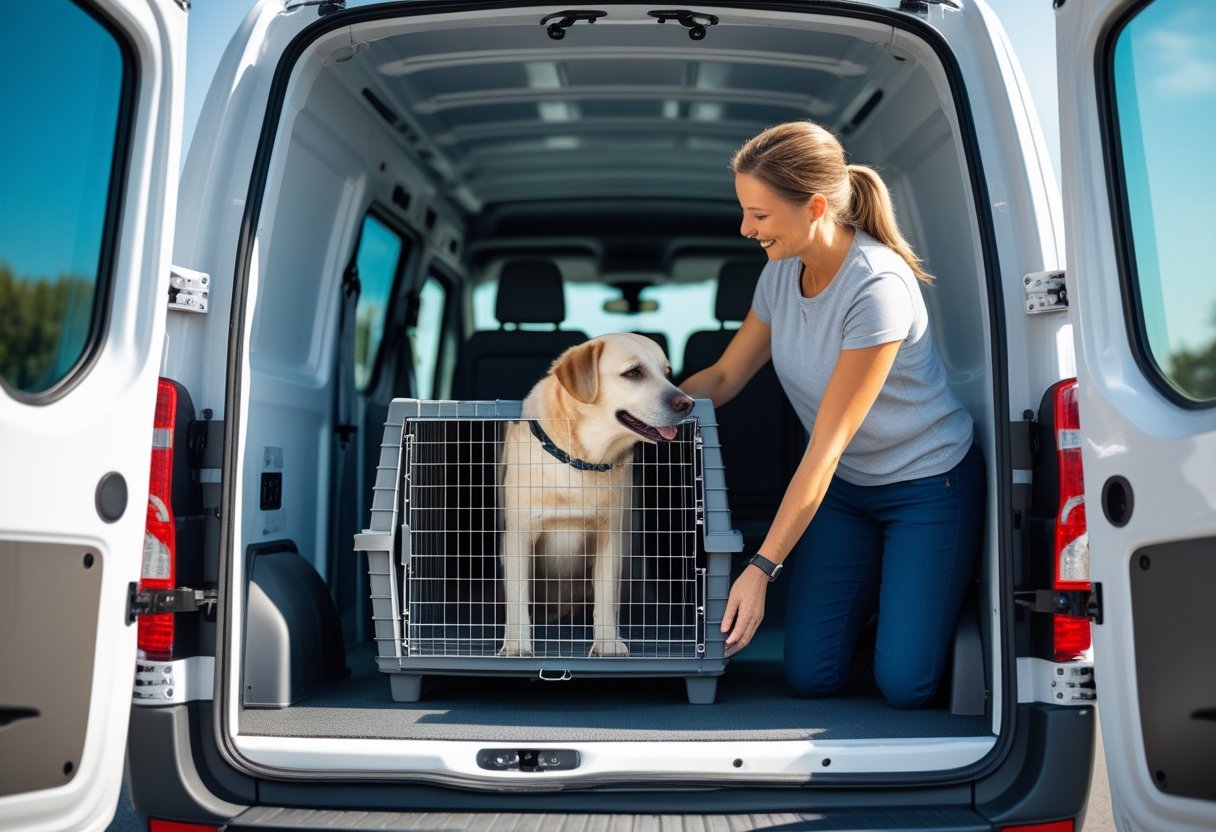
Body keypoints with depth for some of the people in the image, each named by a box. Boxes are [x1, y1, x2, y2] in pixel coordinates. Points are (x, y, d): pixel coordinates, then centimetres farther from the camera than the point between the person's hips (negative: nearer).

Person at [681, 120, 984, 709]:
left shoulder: (877, 287, -29)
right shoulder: (782, 273, -7)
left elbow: (826, 445, -29)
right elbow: (724, 377, 3)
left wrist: (761, 567, -27)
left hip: (929, 484, -6)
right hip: (844, 485, 6)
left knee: (903, 684, -7)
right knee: (810, 676, 1)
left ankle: (928, 589, 21)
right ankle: (874, 582, 27)